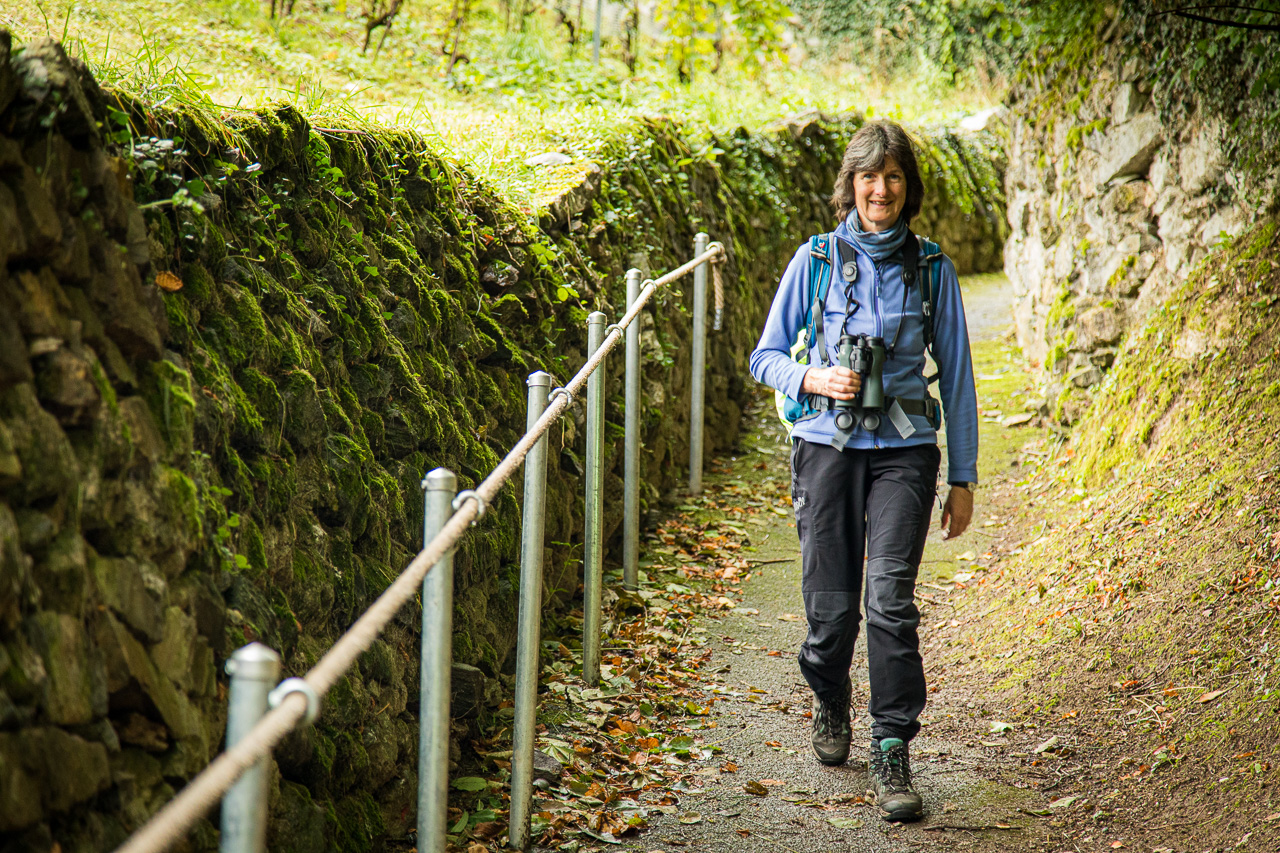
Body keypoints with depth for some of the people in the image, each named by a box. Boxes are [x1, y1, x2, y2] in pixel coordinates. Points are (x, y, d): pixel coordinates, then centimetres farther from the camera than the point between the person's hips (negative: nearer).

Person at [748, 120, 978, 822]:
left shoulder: (932, 271, 4)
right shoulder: (814, 261, 3)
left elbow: (957, 377, 9)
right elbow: (767, 356, 9)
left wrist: (964, 479, 6)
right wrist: (813, 379, -13)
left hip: (904, 451, 0)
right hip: (828, 444, 0)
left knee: (891, 599, -14)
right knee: (831, 605, 2)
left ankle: (891, 756, -8)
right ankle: (830, 704, 34)